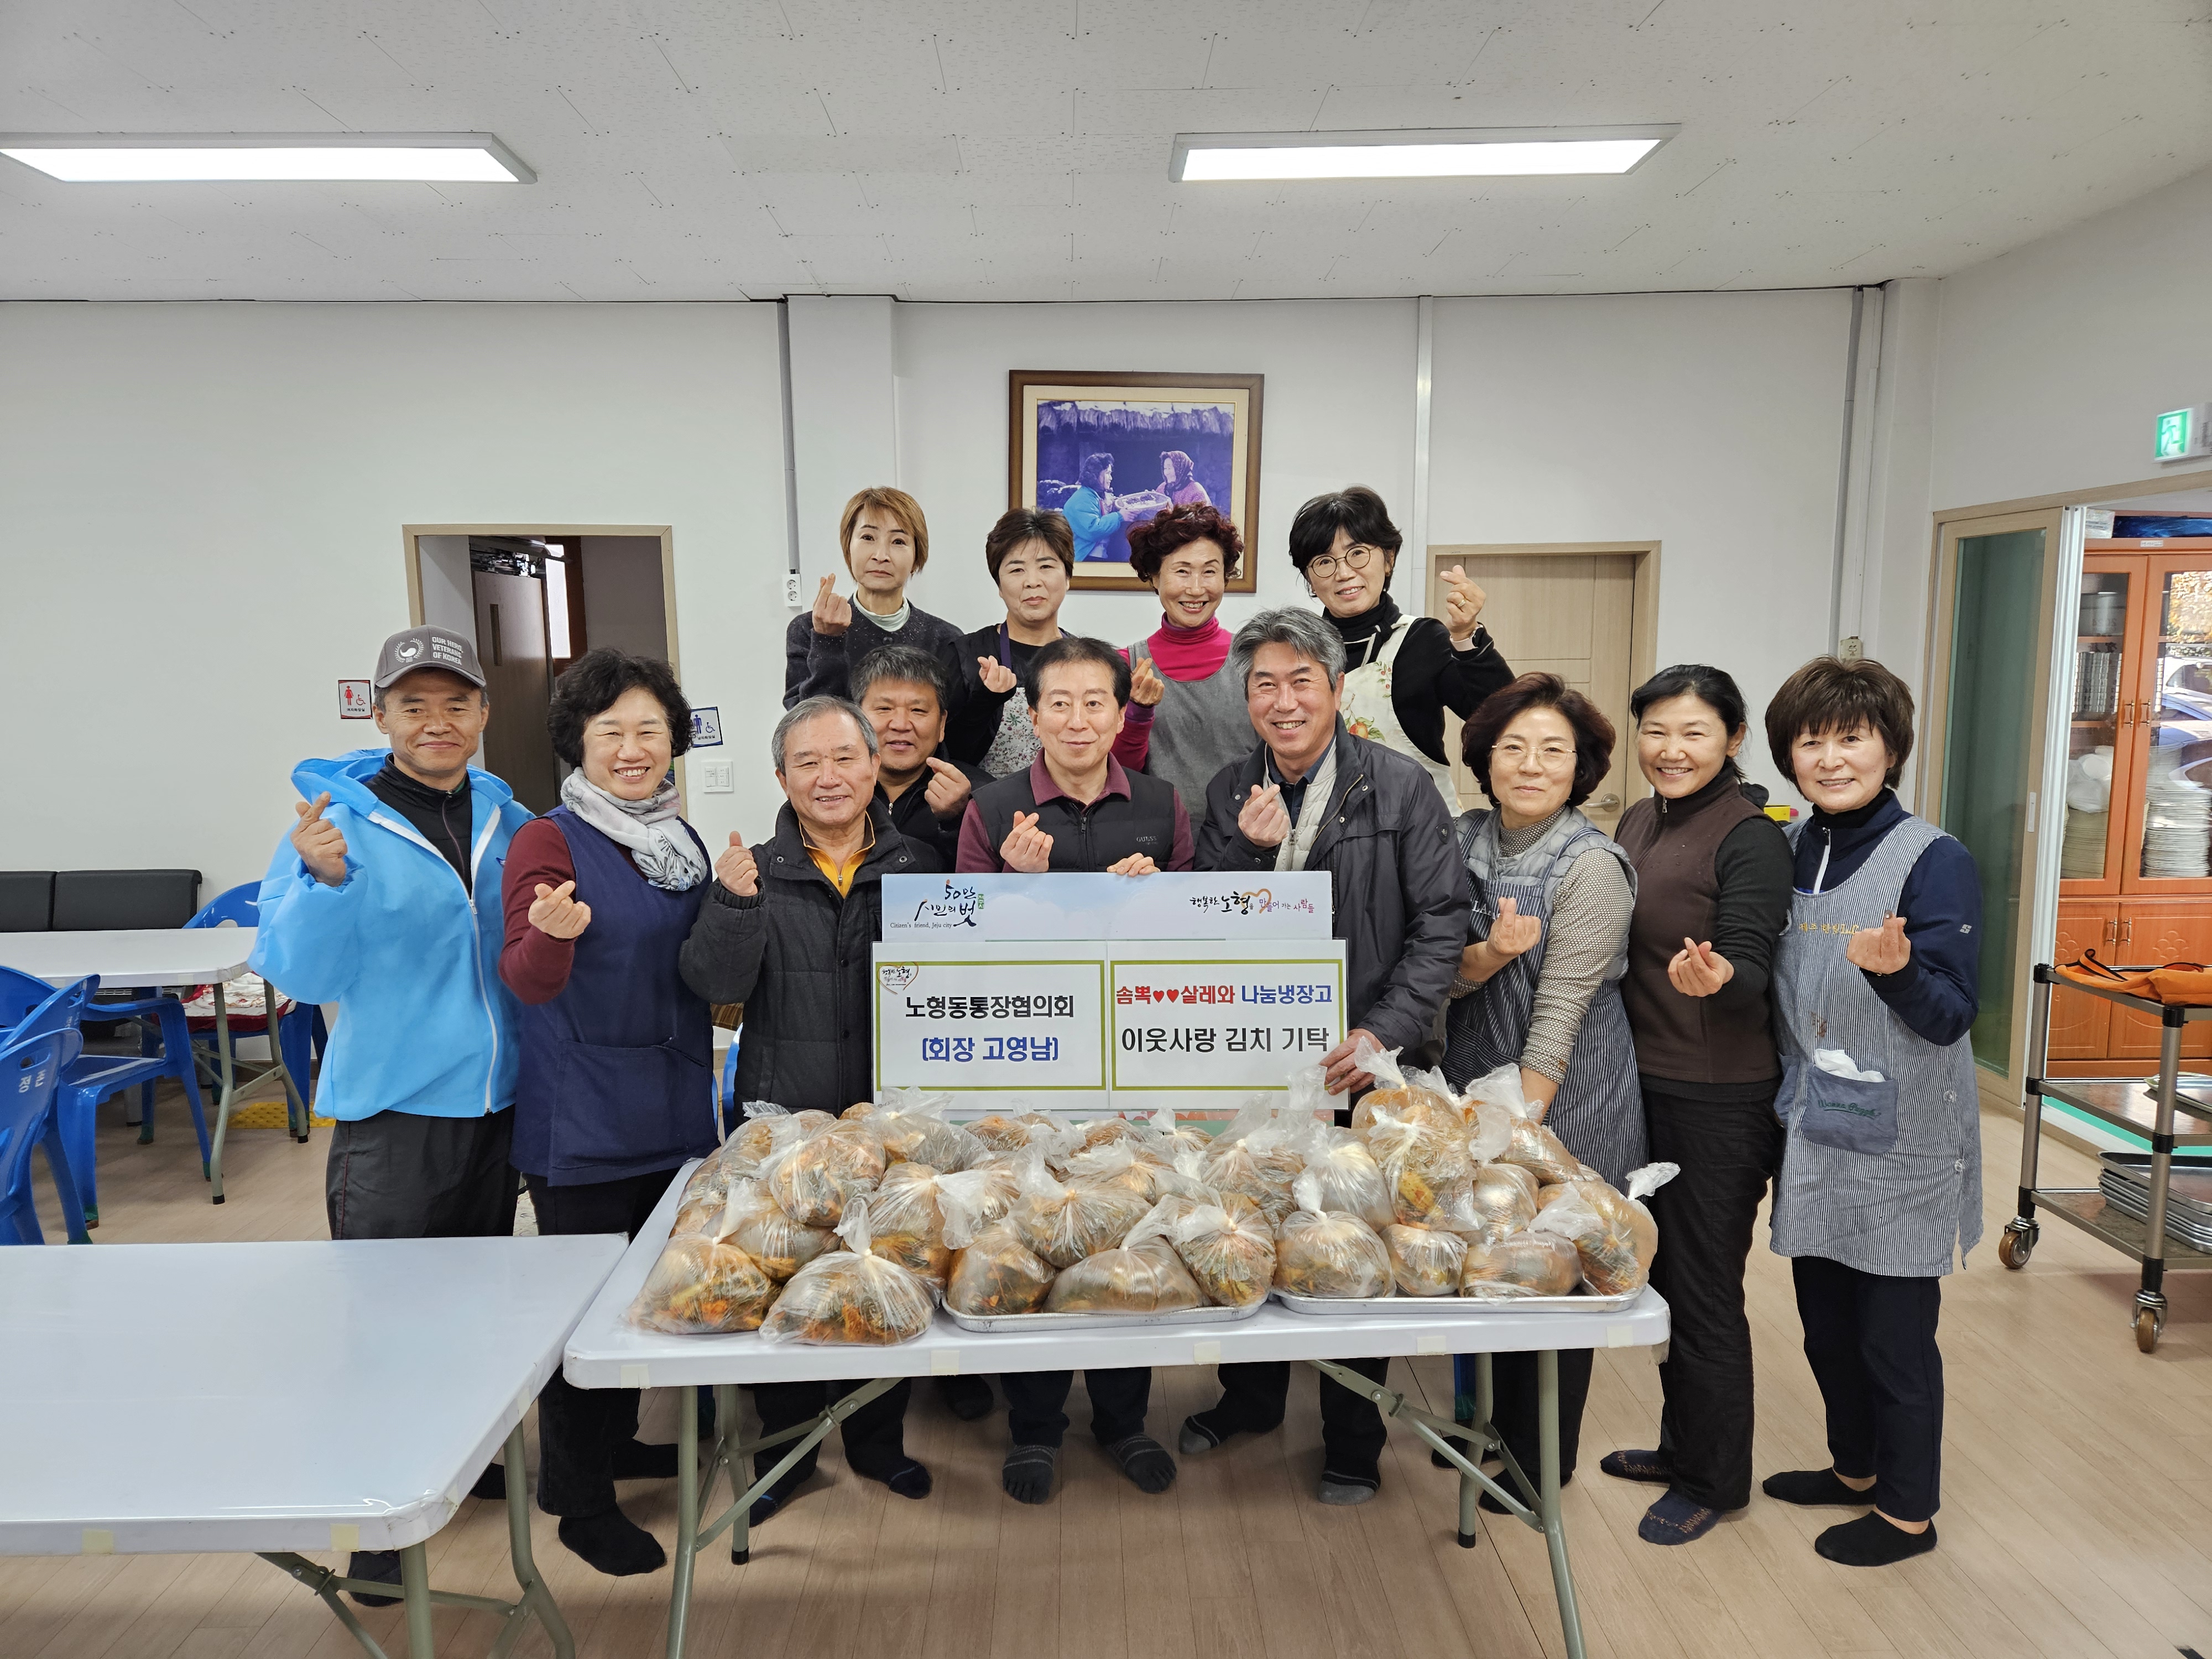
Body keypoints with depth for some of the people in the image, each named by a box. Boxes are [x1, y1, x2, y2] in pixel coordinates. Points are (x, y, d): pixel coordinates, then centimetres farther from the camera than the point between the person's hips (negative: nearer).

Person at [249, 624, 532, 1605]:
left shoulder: (507, 819, 3)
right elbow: (305, 976, -16)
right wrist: (325, 882, -31)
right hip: (392, 1106, -5)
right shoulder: (340, 819, -11)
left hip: (496, 1095, 5)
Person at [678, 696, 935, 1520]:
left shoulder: (914, 867, 2)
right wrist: (733, 902, -27)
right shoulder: (756, 870, -1)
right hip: (785, 1116, -1)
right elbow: (716, 984, -11)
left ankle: (879, 1438, 34)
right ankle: (786, 1446, 31)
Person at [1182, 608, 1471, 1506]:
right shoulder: (1229, 794, 4)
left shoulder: (1399, 787, -7)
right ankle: (1250, 1398, 39)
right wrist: (1252, 851, -16)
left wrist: (1382, 1032, -18)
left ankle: (1354, 1441, 28)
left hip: (1362, 1065, -3)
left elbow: (1442, 922, -9)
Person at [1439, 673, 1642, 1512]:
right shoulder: (1464, 837, 0)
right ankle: (1483, 1420, 39)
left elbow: (1558, 1013, -19)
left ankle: (1541, 1460, 29)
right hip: (1472, 1082, 5)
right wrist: (1488, 954, -23)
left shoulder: (1591, 866, -17)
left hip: (1564, 1099, -5)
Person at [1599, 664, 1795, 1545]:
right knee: (1664, 1275, 20)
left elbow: (1751, 969, -20)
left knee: (1704, 1290, 5)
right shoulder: (1638, 822, 8)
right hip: (1643, 1083, 8)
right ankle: (1680, 1443, 38)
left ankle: (1714, 1479, 24)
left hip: (1718, 1099, -8)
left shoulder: (1750, 836, -14)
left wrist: (1714, 977, -41)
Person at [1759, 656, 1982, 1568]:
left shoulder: (1934, 861, -15)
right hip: (1814, 1135, 6)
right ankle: (1855, 1467, 41)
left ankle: (1908, 1509, 28)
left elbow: (1951, 1016, -17)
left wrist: (1898, 970, -37)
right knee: (1825, 1319, 19)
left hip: (1902, 1147, -6)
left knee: (1894, 1332, 7)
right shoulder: (1788, 852, 3)